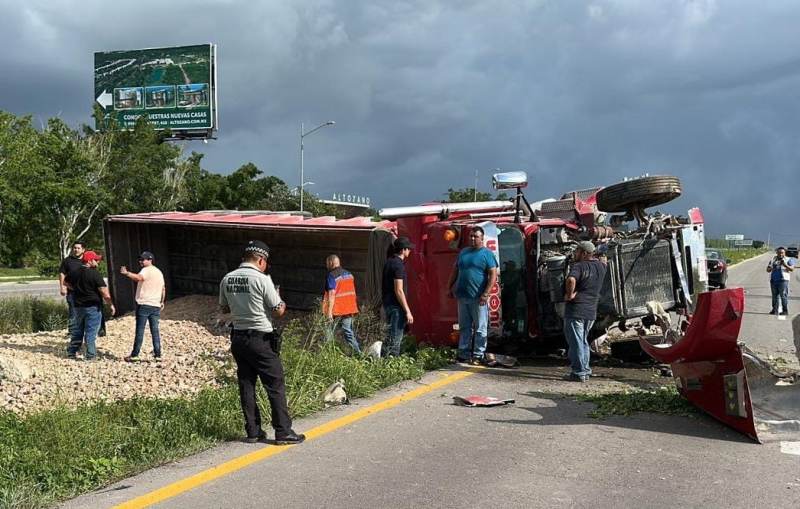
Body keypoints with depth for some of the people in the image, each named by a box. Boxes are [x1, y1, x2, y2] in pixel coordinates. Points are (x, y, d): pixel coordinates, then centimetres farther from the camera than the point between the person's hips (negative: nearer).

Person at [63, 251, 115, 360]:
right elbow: (104, 292, -20)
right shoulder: (95, 274, -17)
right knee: (91, 331, -1)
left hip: (78, 306, 6)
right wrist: (111, 304, -13)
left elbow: (65, 282, 23)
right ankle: (90, 355, 0)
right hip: (92, 306, -6)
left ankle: (71, 352, 25)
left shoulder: (75, 272, 4)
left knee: (78, 330, 19)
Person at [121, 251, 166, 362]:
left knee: (139, 331, -3)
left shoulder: (146, 270, -8)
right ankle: (158, 355, 5)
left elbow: (139, 278, -30)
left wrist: (126, 273, -39)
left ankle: (134, 355, 0)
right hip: (156, 305, 7)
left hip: (144, 304, -7)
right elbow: (163, 288, 23)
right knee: (155, 331, 8)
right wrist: (162, 301, 30)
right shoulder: (159, 272, 18)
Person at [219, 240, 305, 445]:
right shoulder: (262, 279, -14)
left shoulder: (227, 280, 4)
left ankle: (253, 432, 16)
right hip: (261, 340, -6)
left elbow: (224, 308, 15)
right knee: (276, 385, 1)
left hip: (238, 338, 6)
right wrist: (282, 303, 11)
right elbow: (278, 311, -10)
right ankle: (283, 432, 4)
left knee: (246, 386, 11)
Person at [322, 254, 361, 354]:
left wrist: (329, 312, -21)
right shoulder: (349, 274, 10)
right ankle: (358, 352, 5)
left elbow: (332, 294, -20)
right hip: (349, 309, 7)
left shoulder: (331, 276, -13)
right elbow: (353, 292, 16)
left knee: (328, 331, 4)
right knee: (348, 332, 10)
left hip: (336, 310, -7)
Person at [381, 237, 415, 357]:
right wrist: (408, 311, -19)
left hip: (387, 303, 9)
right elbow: (399, 290, -21)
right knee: (396, 337, -4)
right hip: (396, 305, -9)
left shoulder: (389, 262, 12)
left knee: (391, 335, 17)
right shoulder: (398, 265, -17)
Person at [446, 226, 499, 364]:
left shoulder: (487, 253, -3)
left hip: (478, 298, -6)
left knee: (480, 329, 1)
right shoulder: (463, 252, 14)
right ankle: (464, 354, 17)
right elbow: (455, 271, 20)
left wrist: (486, 294, -18)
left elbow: (493, 275, -10)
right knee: (464, 328, 11)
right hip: (462, 296, 6)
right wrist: (449, 287, 11)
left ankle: (478, 355, 6)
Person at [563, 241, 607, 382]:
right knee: (583, 342, 19)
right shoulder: (601, 266, 9)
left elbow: (571, 280, -34)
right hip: (591, 311, 8)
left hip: (575, 310, -8)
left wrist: (569, 295, -20)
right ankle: (586, 370, 23)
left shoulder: (579, 266, -14)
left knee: (576, 342, -1)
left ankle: (579, 373, 2)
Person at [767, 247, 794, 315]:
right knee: (775, 296, 4)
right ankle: (774, 310, 6)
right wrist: (772, 268, -8)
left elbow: (792, 269, -5)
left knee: (783, 295, -9)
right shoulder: (773, 260, 18)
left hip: (783, 280, -4)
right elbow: (768, 270, 13)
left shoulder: (788, 260, 7)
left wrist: (785, 265, -22)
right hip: (773, 280, 4)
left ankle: (785, 310, -8)